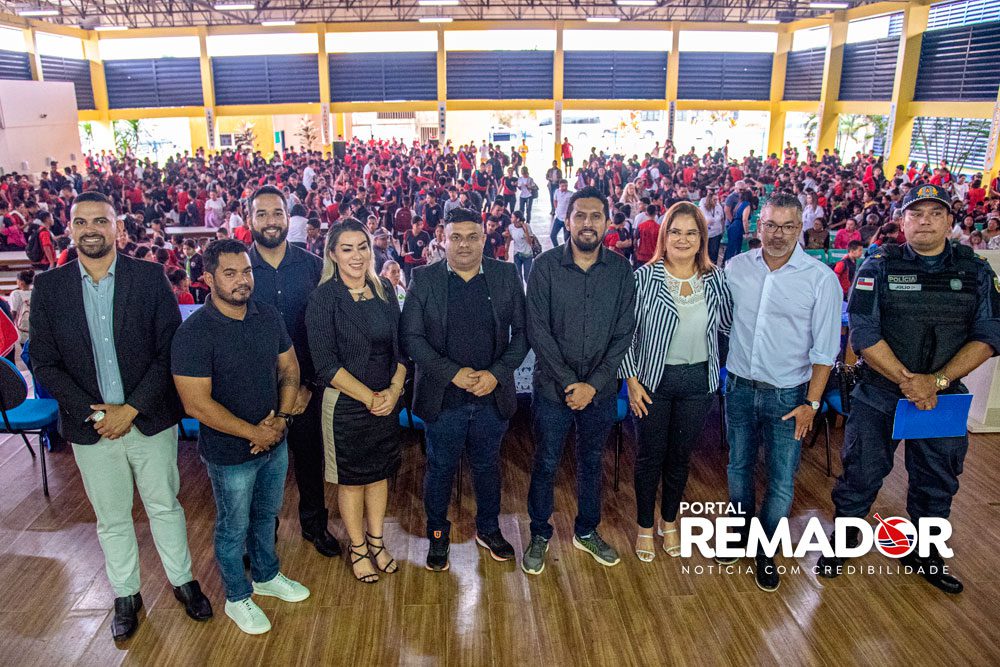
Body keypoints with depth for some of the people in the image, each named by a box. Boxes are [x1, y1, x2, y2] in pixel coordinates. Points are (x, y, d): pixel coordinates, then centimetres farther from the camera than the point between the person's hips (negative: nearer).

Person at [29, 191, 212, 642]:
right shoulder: (48, 287, -2)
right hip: (90, 425, 2)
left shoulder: (150, 277, -7)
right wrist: (92, 414, -12)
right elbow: (44, 364, -2)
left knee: (165, 506, 14)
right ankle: (126, 595, 36)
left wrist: (131, 409, -14)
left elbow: (169, 350, -9)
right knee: (111, 519, 17)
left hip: (150, 419, -1)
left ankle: (182, 580, 35)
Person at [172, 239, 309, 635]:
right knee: (234, 527, 15)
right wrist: (254, 433, -19)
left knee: (266, 514, 25)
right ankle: (238, 597, 38)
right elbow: (197, 404, -23)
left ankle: (267, 576, 48)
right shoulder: (193, 333, -22)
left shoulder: (269, 316, -4)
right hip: (230, 453, -5)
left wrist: (281, 418, -10)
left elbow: (288, 369, 5)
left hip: (274, 442, 5)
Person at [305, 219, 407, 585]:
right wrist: (369, 397, -16)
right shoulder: (323, 299, -12)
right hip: (345, 403, -4)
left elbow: (400, 346, 4)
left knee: (380, 471, 16)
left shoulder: (384, 291, 2)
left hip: (387, 400, 4)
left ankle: (376, 541, 36)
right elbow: (325, 363, -16)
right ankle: (358, 548, 32)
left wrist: (394, 390, -10)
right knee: (351, 478, 11)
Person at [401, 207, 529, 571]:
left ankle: (488, 529, 41)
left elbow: (521, 332, 0)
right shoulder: (424, 279, -4)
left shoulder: (506, 276, 0)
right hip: (442, 397, -1)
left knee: (487, 465, 19)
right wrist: (452, 373, -16)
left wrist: (496, 373, -12)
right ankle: (438, 535, 36)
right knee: (440, 469, 13)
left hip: (493, 394, 2)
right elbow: (410, 336, -7)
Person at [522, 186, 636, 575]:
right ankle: (539, 535, 32)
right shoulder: (546, 266, -9)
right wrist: (568, 383, -16)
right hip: (553, 387, -2)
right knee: (546, 464, 11)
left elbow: (624, 333, -4)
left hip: (601, 390, 2)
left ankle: (586, 531, 39)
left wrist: (594, 384, -12)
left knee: (592, 462, 18)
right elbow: (538, 331, -12)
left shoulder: (621, 269, -4)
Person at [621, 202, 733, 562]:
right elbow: (626, 333, -8)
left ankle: (669, 521, 39)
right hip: (654, 380, -3)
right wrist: (632, 381, -10)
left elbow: (728, 325, 3)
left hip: (698, 380, 3)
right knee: (650, 455, 11)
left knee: (681, 454, 17)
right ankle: (645, 527, 31)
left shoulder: (716, 278, -1)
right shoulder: (645, 277, -10)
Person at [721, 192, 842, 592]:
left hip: (788, 394, -2)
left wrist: (812, 402, -10)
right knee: (738, 467, 17)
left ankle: (765, 550, 27)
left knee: (781, 481, 5)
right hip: (740, 388, 3)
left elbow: (825, 348, -7)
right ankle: (741, 532, 41)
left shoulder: (821, 278, -9)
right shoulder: (736, 267, -1)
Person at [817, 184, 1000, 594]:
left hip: (944, 399, 3)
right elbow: (863, 333, -13)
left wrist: (938, 380, -16)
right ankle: (843, 537, 32)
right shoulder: (879, 267, -6)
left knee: (936, 484, 18)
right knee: (861, 475, 8)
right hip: (879, 395, -3)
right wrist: (908, 380, -18)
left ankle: (924, 553, 40)